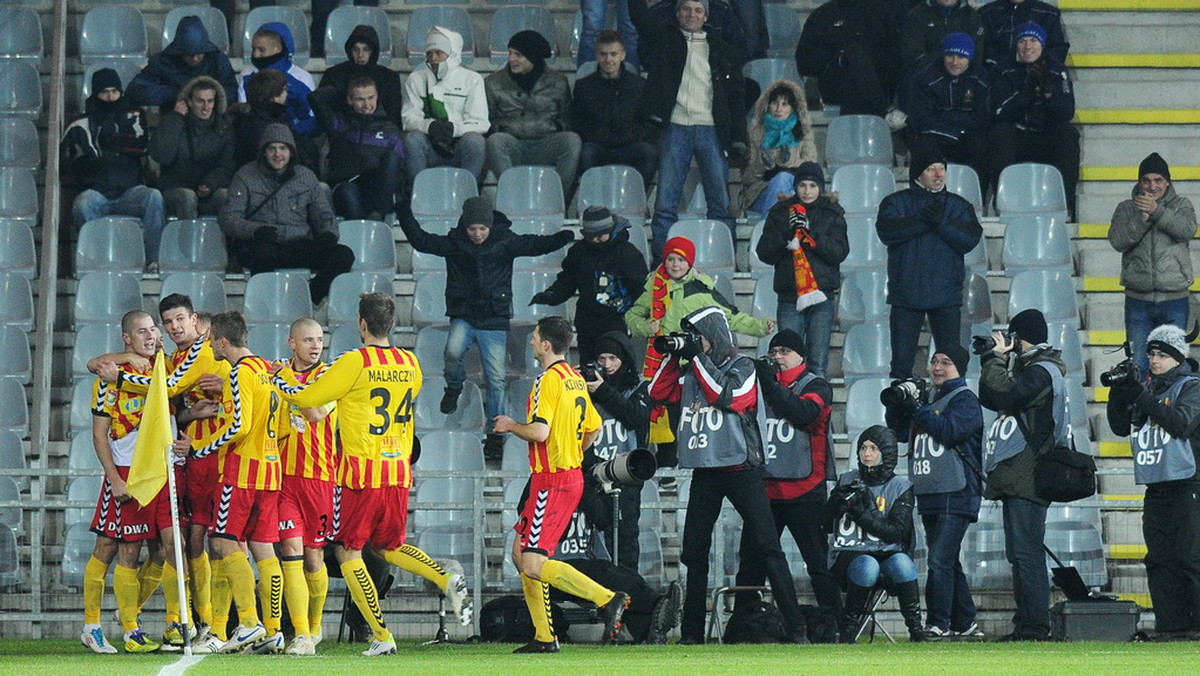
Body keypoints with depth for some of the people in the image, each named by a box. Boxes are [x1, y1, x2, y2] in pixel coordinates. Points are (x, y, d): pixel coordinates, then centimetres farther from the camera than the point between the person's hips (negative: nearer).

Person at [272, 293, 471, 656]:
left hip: (361, 473, -6)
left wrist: (281, 378, 11)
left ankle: (381, 636, -1)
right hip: (399, 473, 6)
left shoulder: (354, 362, -11)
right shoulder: (410, 364, 7)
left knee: (348, 551, 6)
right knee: (389, 547, 22)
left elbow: (306, 397, -6)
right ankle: (446, 580, -4)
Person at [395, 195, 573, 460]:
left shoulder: (505, 242, -1)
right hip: (463, 316, 0)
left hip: (495, 321, 0)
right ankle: (454, 388, 3)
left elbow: (538, 244, -3)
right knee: (453, 351, -29)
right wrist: (403, 210, -4)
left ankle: (495, 433, 11)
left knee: (496, 378, -1)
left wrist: (565, 237, -19)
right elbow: (420, 240, 3)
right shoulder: (454, 243, 1)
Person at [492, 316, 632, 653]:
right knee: (521, 554, 14)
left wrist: (510, 425, -5)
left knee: (534, 565, -14)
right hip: (572, 474, 10)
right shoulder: (576, 379, 13)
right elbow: (593, 427, 21)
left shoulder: (549, 379, -15)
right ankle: (544, 637, 14)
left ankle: (607, 599, -21)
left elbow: (539, 432, -23)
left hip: (552, 481, -10)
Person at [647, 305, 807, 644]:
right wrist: (674, 356, 1)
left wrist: (699, 357, -13)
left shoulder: (743, 367, -3)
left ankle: (795, 626, -8)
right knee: (695, 552, 5)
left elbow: (726, 396, -19)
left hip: (740, 469, -6)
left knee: (767, 548, -8)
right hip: (704, 473, 6)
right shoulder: (692, 371, 13)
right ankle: (692, 631, 12)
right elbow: (659, 393, 9)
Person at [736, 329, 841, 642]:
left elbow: (804, 413, -16)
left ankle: (831, 623, 0)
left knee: (818, 561, -3)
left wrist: (771, 384, -15)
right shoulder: (761, 383, 15)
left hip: (805, 490, -4)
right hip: (765, 485, 4)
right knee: (751, 561, 3)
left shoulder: (816, 386, 4)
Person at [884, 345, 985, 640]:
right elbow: (900, 433, 18)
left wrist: (918, 408, -16)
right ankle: (965, 624, 17)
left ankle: (938, 625, -15)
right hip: (928, 495, 8)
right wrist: (898, 404, 2)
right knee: (948, 563, 11)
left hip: (955, 495, -8)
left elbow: (950, 430, -19)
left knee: (940, 561, -14)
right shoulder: (928, 399, 19)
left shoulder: (965, 399, -3)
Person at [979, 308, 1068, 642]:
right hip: (1015, 478, 11)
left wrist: (997, 359, -10)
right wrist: (993, 360, 12)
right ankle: (1027, 624, 13)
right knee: (1020, 554, 11)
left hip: (1026, 480, -11)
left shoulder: (1042, 372, -9)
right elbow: (989, 399, 22)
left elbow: (1003, 395, -23)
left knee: (1025, 553, -12)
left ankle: (1034, 626, -13)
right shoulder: (1030, 369, 22)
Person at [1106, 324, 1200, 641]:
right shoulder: (1147, 388, 18)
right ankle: (1172, 625, 6)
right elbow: (1121, 427, 16)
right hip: (1157, 489, 7)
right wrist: (1118, 396, -1)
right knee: (1160, 559, 4)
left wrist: (1143, 398, -20)